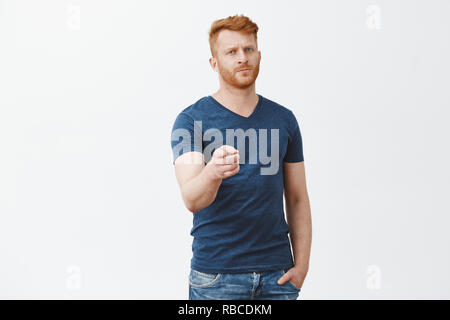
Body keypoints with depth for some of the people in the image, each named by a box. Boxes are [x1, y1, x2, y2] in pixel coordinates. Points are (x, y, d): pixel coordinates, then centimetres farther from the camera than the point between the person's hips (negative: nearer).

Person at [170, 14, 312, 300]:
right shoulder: (192, 120, -5)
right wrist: (213, 172, -38)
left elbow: (298, 199, 9)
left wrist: (301, 264, 0)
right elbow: (192, 200, -17)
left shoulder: (283, 119, 7)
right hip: (216, 274, -3)